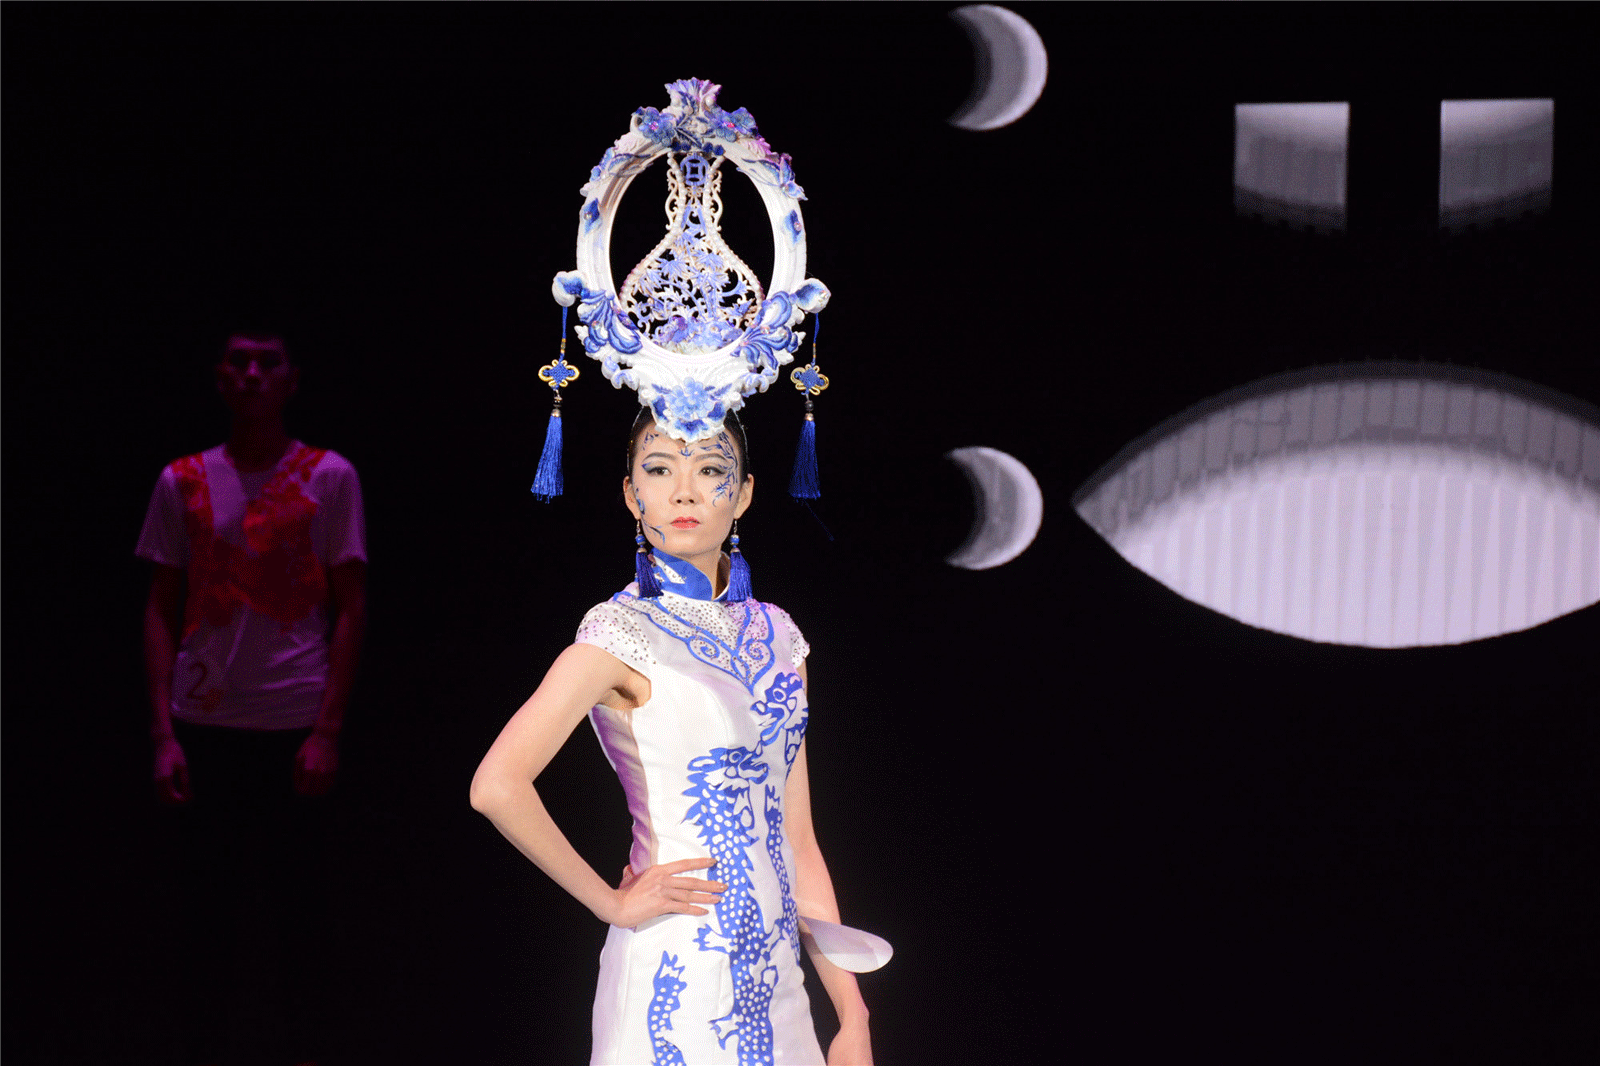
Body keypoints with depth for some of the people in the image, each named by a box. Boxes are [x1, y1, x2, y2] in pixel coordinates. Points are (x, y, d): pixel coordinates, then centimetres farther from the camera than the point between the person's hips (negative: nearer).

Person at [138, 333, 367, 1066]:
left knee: (293, 910, 4)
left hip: (295, 727, -1)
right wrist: (162, 734, 0)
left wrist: (327, 730, -5)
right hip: (203, 727, 1)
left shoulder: (330, 476, 3)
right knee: (206, 910, 3)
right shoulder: (182, 482, 8)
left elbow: (350, 610, 3)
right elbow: (161, 612, 9)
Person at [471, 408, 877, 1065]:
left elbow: (796, 841, 9)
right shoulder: (623, 632, -11)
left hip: (774, 980, 6)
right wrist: (613, 903, -14)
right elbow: (498, 786, -25)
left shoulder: (774, 634, 8)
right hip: (680, 979, -6)